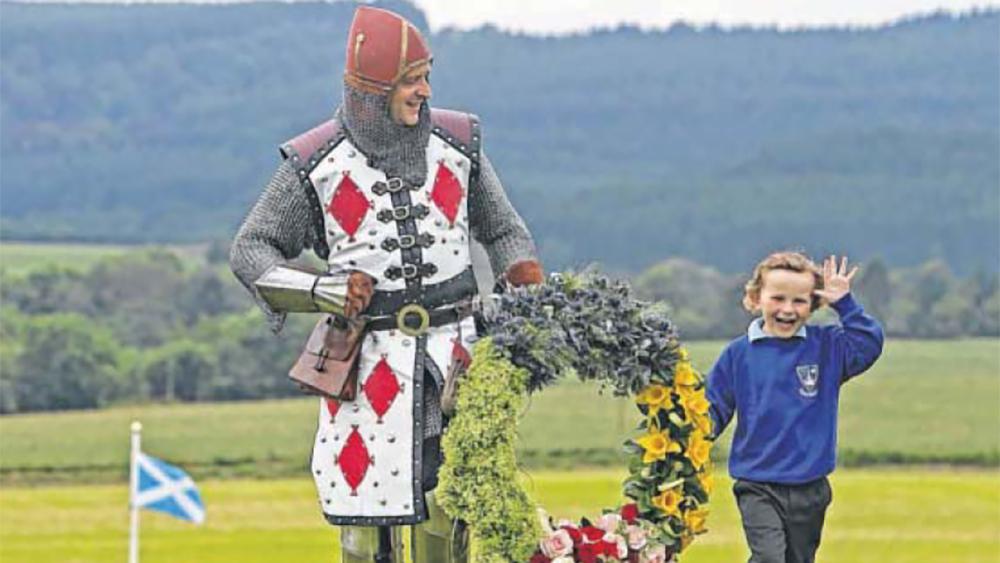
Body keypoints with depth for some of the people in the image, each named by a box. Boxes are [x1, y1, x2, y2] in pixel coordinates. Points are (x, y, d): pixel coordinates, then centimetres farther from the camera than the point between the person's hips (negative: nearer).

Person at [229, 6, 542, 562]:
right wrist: (321, 291, -12)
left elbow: (503, 230, 17)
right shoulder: (316, 163, -3)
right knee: (368, 517, -4)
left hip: (453, 349, 2)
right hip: (367, 357, -2)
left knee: (447, 516, 3)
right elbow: (251, 250, 4)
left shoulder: (457, 143, 6)